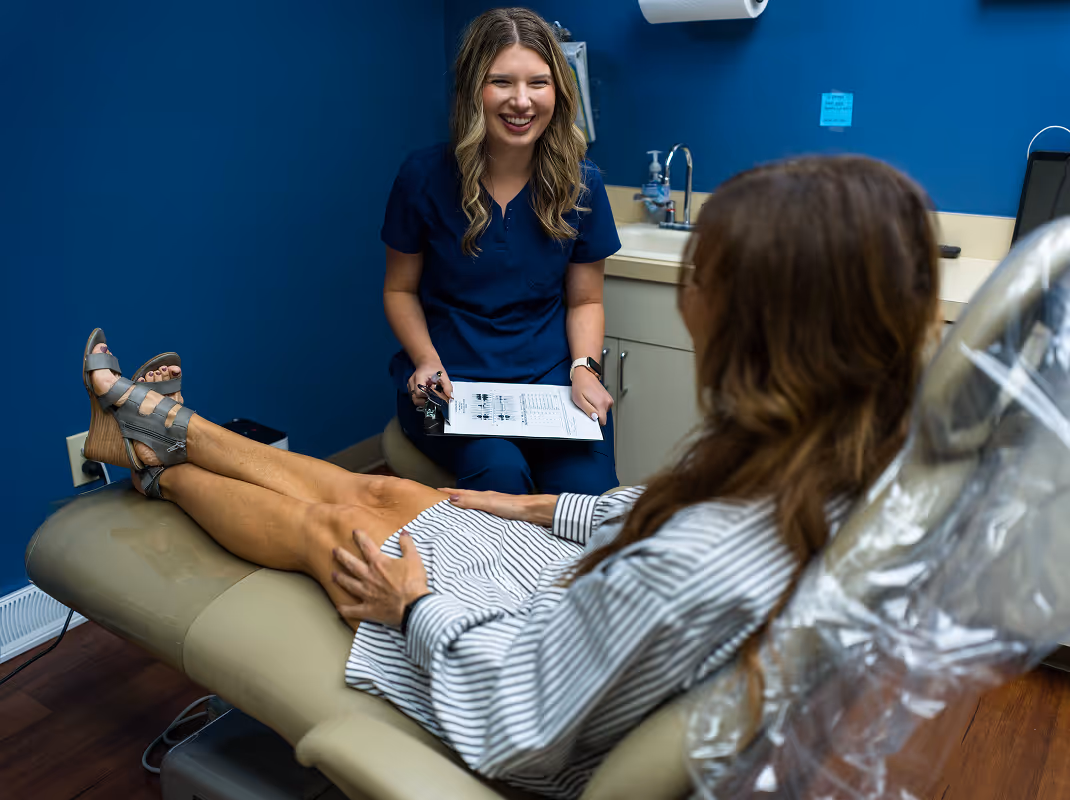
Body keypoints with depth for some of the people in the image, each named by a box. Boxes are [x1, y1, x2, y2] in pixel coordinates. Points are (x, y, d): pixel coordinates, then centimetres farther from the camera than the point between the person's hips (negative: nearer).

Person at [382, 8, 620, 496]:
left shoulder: (581, 184, 1)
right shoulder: (424, 176, -3)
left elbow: (585, 300, 10)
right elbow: (400, 289, 7)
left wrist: (584, 369, -9)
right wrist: (426, 360, -11)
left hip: (549, 374, 2)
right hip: (450, 378, -1)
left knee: (585, 489, -25)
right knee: (499, 472, -30)